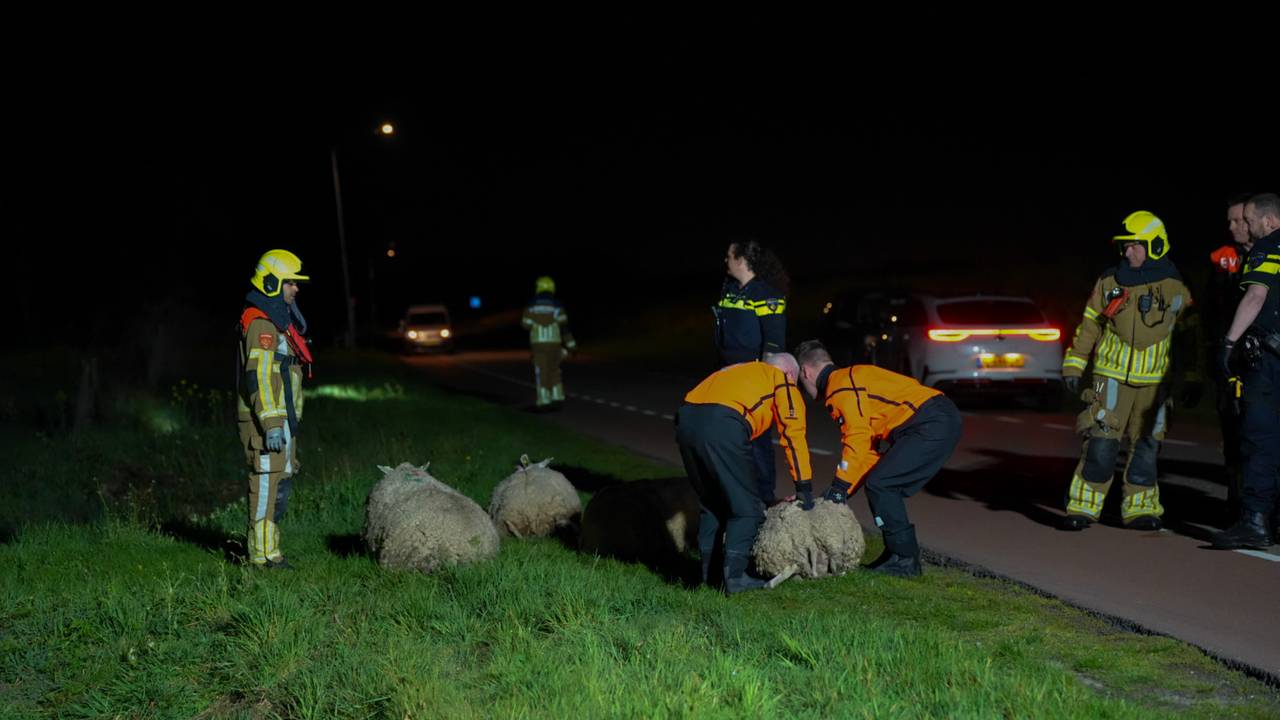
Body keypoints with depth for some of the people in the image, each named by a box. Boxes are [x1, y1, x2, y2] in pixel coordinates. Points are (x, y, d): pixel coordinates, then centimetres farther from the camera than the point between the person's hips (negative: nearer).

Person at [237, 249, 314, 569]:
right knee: (266, 483, -7)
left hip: (280, 418, 10)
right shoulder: (261, 324, -14)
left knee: (282, 482, 15)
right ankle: (263, 555, -3)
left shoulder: (278, 320, 18)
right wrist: (272, 425, -27)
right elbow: (259, 377, -22)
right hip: (265, 420, -10)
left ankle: (268, 549, 22)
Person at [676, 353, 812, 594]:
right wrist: (804, 489, 17)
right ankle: (734, 575, -2)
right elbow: (793, 435, 11)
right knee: (746, 508, 6)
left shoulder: (737, 372, 38)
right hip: (723, 427, -6)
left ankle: (708, 572, 24)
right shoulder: (783, 382, 20)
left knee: (711, 503, 23)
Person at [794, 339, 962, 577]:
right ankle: (899, 553, 17)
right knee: (886, 488, 13)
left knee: (879, 485, -8)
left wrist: (839, 488, -6)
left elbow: (858, 440, -13)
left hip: (932, 427, -10)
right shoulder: (853, 378, 26)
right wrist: (843, 489, 19)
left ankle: (905, 560, -3)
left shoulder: (840, 386, -5)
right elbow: (870, 445, 24)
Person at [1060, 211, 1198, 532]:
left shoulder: (1175, 289, 1)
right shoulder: (1109, 283, 2)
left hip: (1154, 381, 1)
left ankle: (1139, 509, 17)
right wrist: (1073, 367, 3)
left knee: (1146, 446, 6)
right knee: (1101, 445, -7)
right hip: (1112, 376, -1)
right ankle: (1082, 508, 0)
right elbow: (1088, 326, 6)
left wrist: (1191, 379, 8)